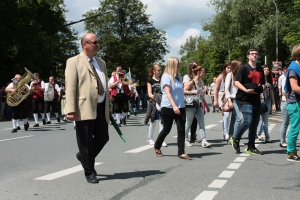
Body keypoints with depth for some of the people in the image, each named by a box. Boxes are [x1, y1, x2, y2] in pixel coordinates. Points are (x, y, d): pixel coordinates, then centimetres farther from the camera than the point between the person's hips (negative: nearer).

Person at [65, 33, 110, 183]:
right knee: (86, 141, 1)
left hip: (101, 107, 7)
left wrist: (108, 105, 19)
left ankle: (84, 156, 35)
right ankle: (89, 172, 15)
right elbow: (70, 87, -11)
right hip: (85, 108, -6)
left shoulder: (101, 62, 20)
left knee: (103, 137, 9)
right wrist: (71, 110, -19)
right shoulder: (74, 62, -2)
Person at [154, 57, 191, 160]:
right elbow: (167, 93, -20)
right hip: (168, 108, -6)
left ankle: (181, 152, -2)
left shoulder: (178, 76, 12)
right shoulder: (166, 76, -10)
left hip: (180, 107, 6)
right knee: (166, 129, 7)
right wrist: (174, 106, -29)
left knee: (181, 129, -4)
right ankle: (157, 147, 30)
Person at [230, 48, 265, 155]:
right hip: (246, 100, -7)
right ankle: (235, 139, 6)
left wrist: (262, 87, 3)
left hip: (256, 100, 7)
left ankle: (251, 147, 13)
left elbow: (263, 83, 26)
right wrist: (246, 90, -21)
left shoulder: (260, 70, 18)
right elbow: (236, 82, -8)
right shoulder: (244, 68, -2)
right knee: (248, 121, -17)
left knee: (254, 124, 6)